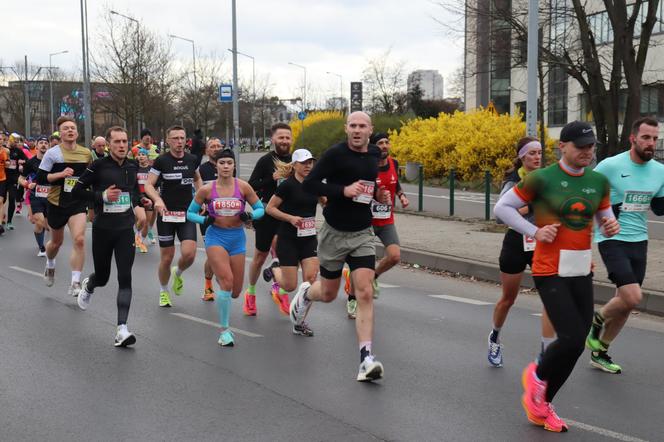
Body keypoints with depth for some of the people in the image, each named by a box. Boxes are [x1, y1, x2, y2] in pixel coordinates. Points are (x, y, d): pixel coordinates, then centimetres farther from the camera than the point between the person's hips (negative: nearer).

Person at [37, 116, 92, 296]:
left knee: (79, 240, -19)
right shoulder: (52, 153, -8)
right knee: (57, 242, 17)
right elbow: (40, 179, -12)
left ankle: (75, 283, -13)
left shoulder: (86, 153, 1)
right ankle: (50, 265, 51)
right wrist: (61, 174, -24)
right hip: (57, 203, -1)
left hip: (78, 203, 1)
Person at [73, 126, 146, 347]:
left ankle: (121, 329, -11)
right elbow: (77, 190, -7)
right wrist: (102, 195, -18)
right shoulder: (99, 166, -10)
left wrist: (137, 205, 9)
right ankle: (88, 285, 52)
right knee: (102, 277, 12)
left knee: (125, 278, -10)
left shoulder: (132, 166, 4)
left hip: (126, 229, 2)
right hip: (102, 229, -2)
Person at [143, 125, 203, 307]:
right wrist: (157, 200, -29)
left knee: (189, 254, -14)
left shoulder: (192, 160, 3)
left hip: (187, 214, 2)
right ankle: (163, 291, 27)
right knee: (166, 257, 3)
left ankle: (178, 273, 20)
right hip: (166, 214, -2)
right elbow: (148, 185, -10)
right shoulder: (161, 161, -8)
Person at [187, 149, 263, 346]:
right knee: (226, 282, -20)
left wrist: (250, 215, -16)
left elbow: (260, 208, 5)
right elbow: (190, 213, 6)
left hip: (237, 237, 2)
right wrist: (204, 220, -14)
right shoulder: (207, 189, -4)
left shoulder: (243, 187, -3)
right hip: (216, 236, -2)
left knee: (235, 291, 7)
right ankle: (224, 330, -8)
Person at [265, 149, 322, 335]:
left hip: (309, 238, 5)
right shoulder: (288, 185, -11)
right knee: (291, 286, -1)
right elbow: (270, 208, -8)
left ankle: (300, 322, 0)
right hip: (288, 239, -4)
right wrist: (290, 218, -18)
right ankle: (274, 271, 35)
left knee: (311, 279, -12)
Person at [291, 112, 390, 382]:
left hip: (362, 234, 3)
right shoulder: (335, 154, -13)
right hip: (334, 233, -3)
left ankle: (366, 358, -13)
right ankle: (306, 293, 51)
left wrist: (379, 195, 2)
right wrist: (343, 190, -25)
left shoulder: (375, 155, 4)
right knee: (328, 295, 14)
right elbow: (309, 184, -15)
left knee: (365, 294, -13)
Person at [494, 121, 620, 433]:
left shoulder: (599, 182, 7)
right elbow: (502, 207, -3)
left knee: (575, 346, 6)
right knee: (572, 340, -16)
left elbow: (605, 217, 20)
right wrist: (535, 232, -12)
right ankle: (537, 375, 16)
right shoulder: (541, 179, -9)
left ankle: (541, 404, 25)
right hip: (551, 273, -6)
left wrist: (611, 226, -4)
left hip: (582, 274, 6)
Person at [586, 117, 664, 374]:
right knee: (632, 297, -18)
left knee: (627, 301, 9)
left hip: (639, 241, 6)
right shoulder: (610, 166, -12)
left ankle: (600, 352, 26)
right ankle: (597, 321, 12)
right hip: (612, 239, -6)